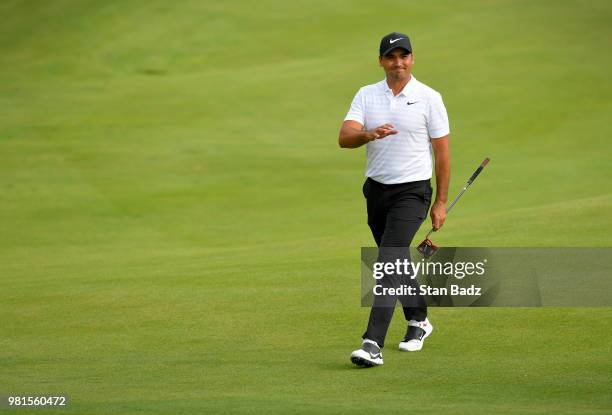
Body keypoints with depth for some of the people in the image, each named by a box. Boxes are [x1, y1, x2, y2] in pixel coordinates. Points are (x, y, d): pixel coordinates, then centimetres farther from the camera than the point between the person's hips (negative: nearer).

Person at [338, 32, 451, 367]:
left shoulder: (429, 98, -6)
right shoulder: (366, 95, 3)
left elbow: (442, 152, -2)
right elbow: (345, 138, -10)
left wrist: (441, 202, -3)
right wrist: (370, 133, -33)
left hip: (412, 191, -5)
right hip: (376, 189, 5)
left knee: (388, 263, -18)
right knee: (396, 263, 18)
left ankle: (373, 344, -24)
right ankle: (418, 321, 40)